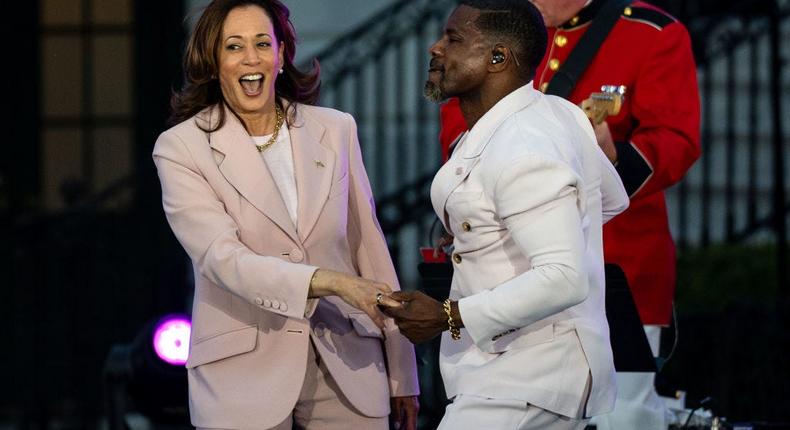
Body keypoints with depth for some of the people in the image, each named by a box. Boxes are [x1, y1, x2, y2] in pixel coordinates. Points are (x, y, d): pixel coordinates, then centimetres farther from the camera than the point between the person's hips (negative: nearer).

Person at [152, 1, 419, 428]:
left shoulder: (335, 130, 8)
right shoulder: (180, 148, -2)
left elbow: (369, 248, 10)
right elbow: (223, 259, -14)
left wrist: (401, 376, 9)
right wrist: (333, 283, -27)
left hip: (347, 368, 2)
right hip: (245, 374, -2)